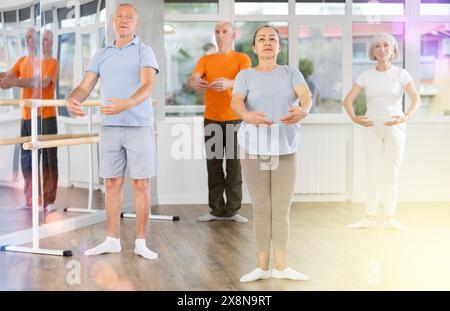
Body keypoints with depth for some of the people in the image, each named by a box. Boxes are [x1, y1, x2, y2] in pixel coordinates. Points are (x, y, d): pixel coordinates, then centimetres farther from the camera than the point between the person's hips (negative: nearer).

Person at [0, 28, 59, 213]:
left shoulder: (51, 62, -5)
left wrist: (16, 82, -32)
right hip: (26, 117, 6)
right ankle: (31, 200, 18)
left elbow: (43, 82, -22)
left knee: (47, 160, -3)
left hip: (45, 117, -6)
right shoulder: (22, 61, 15)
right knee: (26, 159, 9)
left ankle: (48, 200, 3)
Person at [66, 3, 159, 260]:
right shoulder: (102, 55, 13)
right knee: (112, 183, 7)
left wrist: (127, 104, -36)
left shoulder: (144, 52, -1)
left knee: (141, 184, 0)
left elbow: (147, 86, -16)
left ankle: (141, 242, 7)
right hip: (110, 127, 4)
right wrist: (73, 100, -18)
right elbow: (85, 87, 6)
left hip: (139, 126, -4)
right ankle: (113, 240, 16)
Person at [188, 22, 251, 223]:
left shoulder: (242, 59, 3)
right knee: (213, 165, 4)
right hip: (211, 119, 3)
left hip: (235, 119, -2)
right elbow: (192, 78, -6)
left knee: (234, 165, -1)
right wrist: (194, 83, -32)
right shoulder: (205, 60, 12)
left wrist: (228, 83, -38)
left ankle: (233, 210, 4)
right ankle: (217, 210, 9)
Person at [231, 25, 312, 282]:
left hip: (286, 149, 1)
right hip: (254, 149, -1)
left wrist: (303, 111, -37)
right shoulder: (246, 76, 4)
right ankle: (263, 266, 11)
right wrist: (247, 115, -38)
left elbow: (306, 96, -12)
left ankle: (281, 266, 11)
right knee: (261, 209, 4)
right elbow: (236, 102, -14)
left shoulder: (291, 73, 6)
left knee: (282, 209, 4)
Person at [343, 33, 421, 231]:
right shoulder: (366, 75, 3)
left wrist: (406, 117, -28)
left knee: (391, 174, 3)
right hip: (372, 128, 1)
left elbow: (416, 99, -11)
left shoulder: (401, 74, -1)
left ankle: (390, 218, 11)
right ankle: (370, 218, 8)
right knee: (373, 175, 2)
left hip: (395, 128, -1)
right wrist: (354, 117, -20)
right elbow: (348, 100, -2)